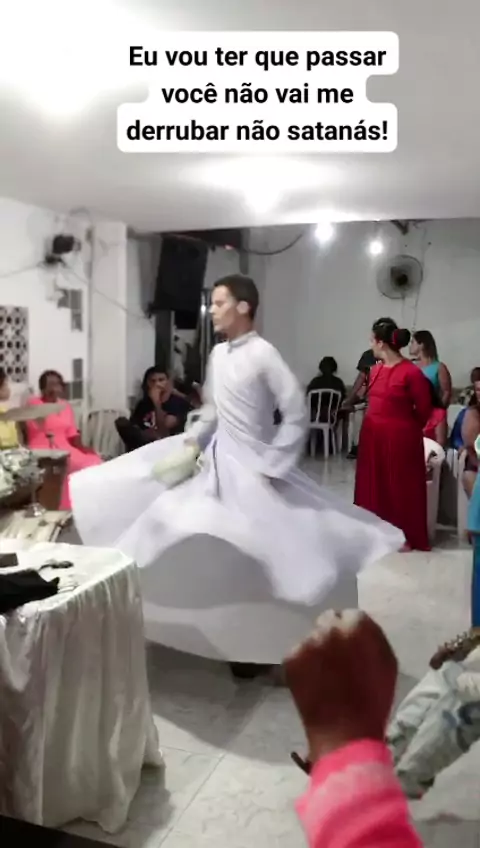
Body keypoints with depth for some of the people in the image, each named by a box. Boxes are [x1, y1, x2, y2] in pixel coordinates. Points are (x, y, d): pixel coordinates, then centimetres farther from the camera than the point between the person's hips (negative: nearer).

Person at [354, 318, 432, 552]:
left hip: (400, 437, -7)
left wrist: (405, 426, 6)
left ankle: (407, 537, 18)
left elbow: (424, 409, -7)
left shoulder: (412, 372, -16)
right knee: (374, 484, 14)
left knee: (401, 486, 4)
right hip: (373, 436, 7)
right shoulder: (375, 370, 4)